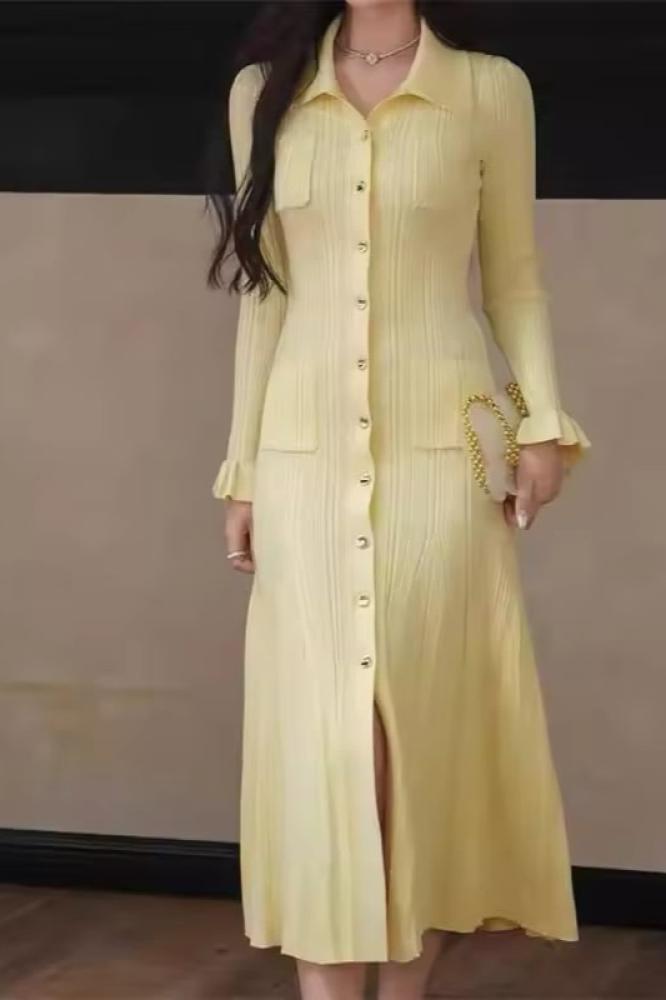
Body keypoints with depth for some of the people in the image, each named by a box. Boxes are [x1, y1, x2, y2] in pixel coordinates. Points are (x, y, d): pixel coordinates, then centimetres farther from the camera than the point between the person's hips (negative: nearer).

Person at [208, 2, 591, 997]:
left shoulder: (491, 89, 2)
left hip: (441, 443, -1)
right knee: (319, 725, -1)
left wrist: (544, 422, -6)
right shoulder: (264, 93, 8)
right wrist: (241, 469, 9)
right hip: (306, 446, 2)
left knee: (432, 709, 2)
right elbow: (265, 292, 11)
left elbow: (515, 279, 6)